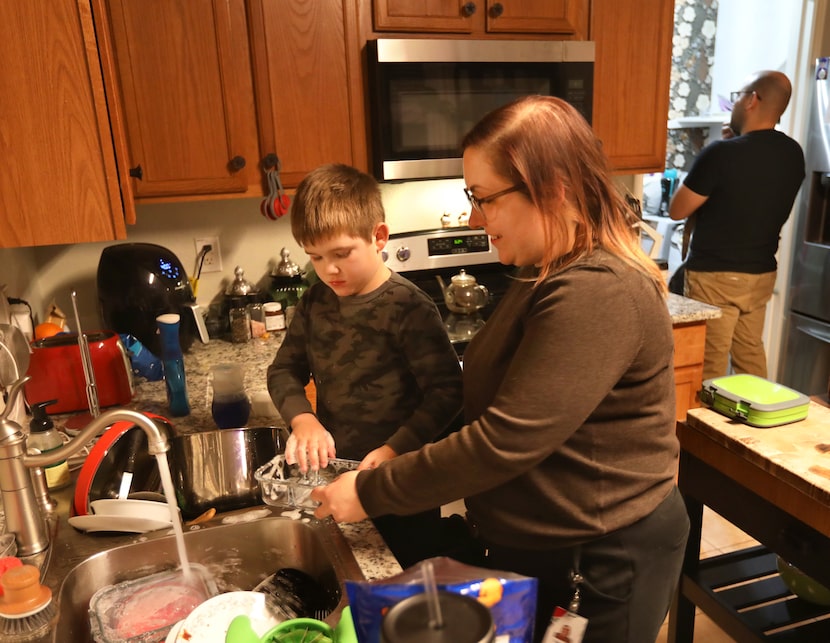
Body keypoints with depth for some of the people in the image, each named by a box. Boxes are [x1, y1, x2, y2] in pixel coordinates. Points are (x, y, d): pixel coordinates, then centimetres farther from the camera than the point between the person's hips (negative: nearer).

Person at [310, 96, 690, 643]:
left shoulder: (599, 294, -28)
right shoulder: (551, 275, 4)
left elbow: (505, 441, -29)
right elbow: (497, 404, 7)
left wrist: (370, 494, -20)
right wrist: (394, 456, -1)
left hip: (608, 560, -8)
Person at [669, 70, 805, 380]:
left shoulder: (721, 153, -19)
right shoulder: (793, 154, 3)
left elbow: (677, 211, -9)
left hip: (714, 276, -7)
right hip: (762, 273, 7)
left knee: (710, 366, 2)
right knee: (751, 354, 19)